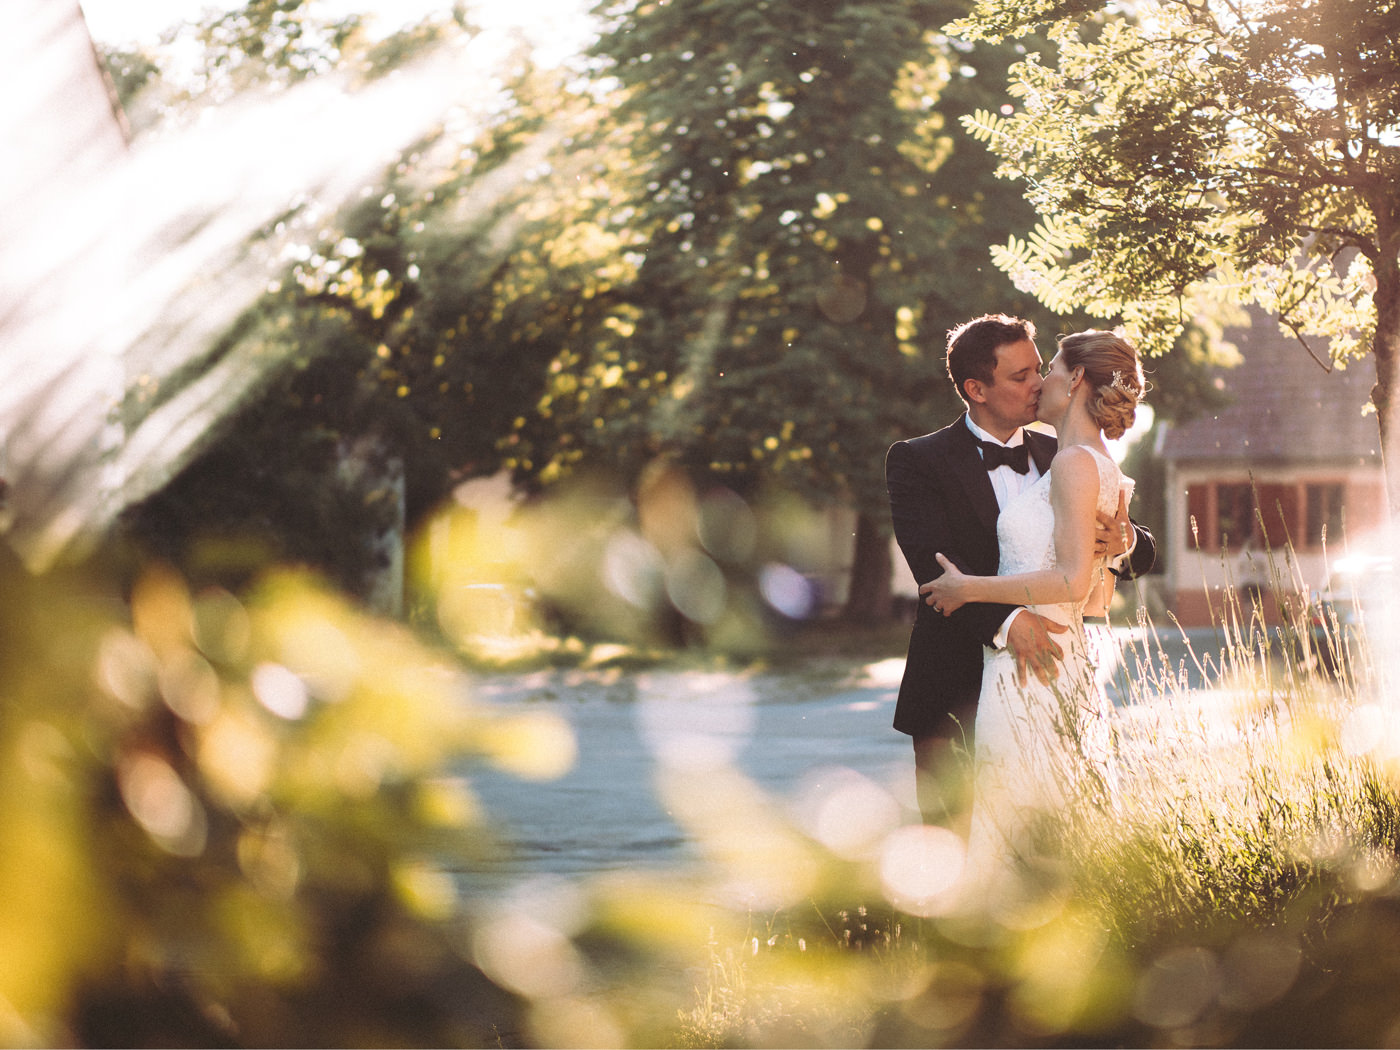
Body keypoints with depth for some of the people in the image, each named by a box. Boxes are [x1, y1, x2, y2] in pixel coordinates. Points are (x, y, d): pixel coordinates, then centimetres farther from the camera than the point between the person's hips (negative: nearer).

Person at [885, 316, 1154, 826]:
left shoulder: (1059, 458, 12)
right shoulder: (917, 461, -1)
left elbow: (1144, 552, 9)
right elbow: (933, 563, -16)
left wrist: (1124, 542, -16)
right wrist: (1004, 621, -33)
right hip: (956, 702, -3)